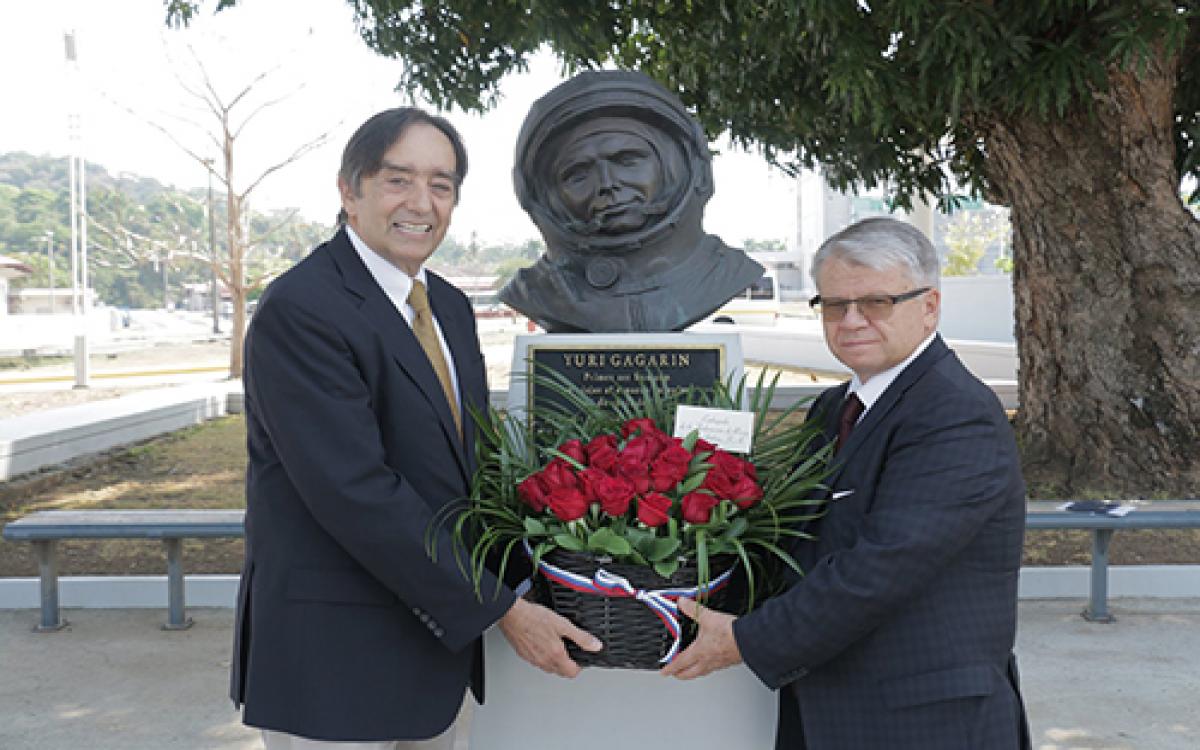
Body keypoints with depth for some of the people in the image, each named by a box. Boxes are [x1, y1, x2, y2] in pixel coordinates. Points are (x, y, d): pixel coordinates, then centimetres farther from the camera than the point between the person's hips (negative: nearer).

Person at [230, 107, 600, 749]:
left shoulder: (450, 306, 9)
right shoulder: (298, 311, -18)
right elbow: (357, 493, -24)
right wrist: (502, 609, -20)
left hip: (433, 643, 8)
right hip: (332, 661, -7)